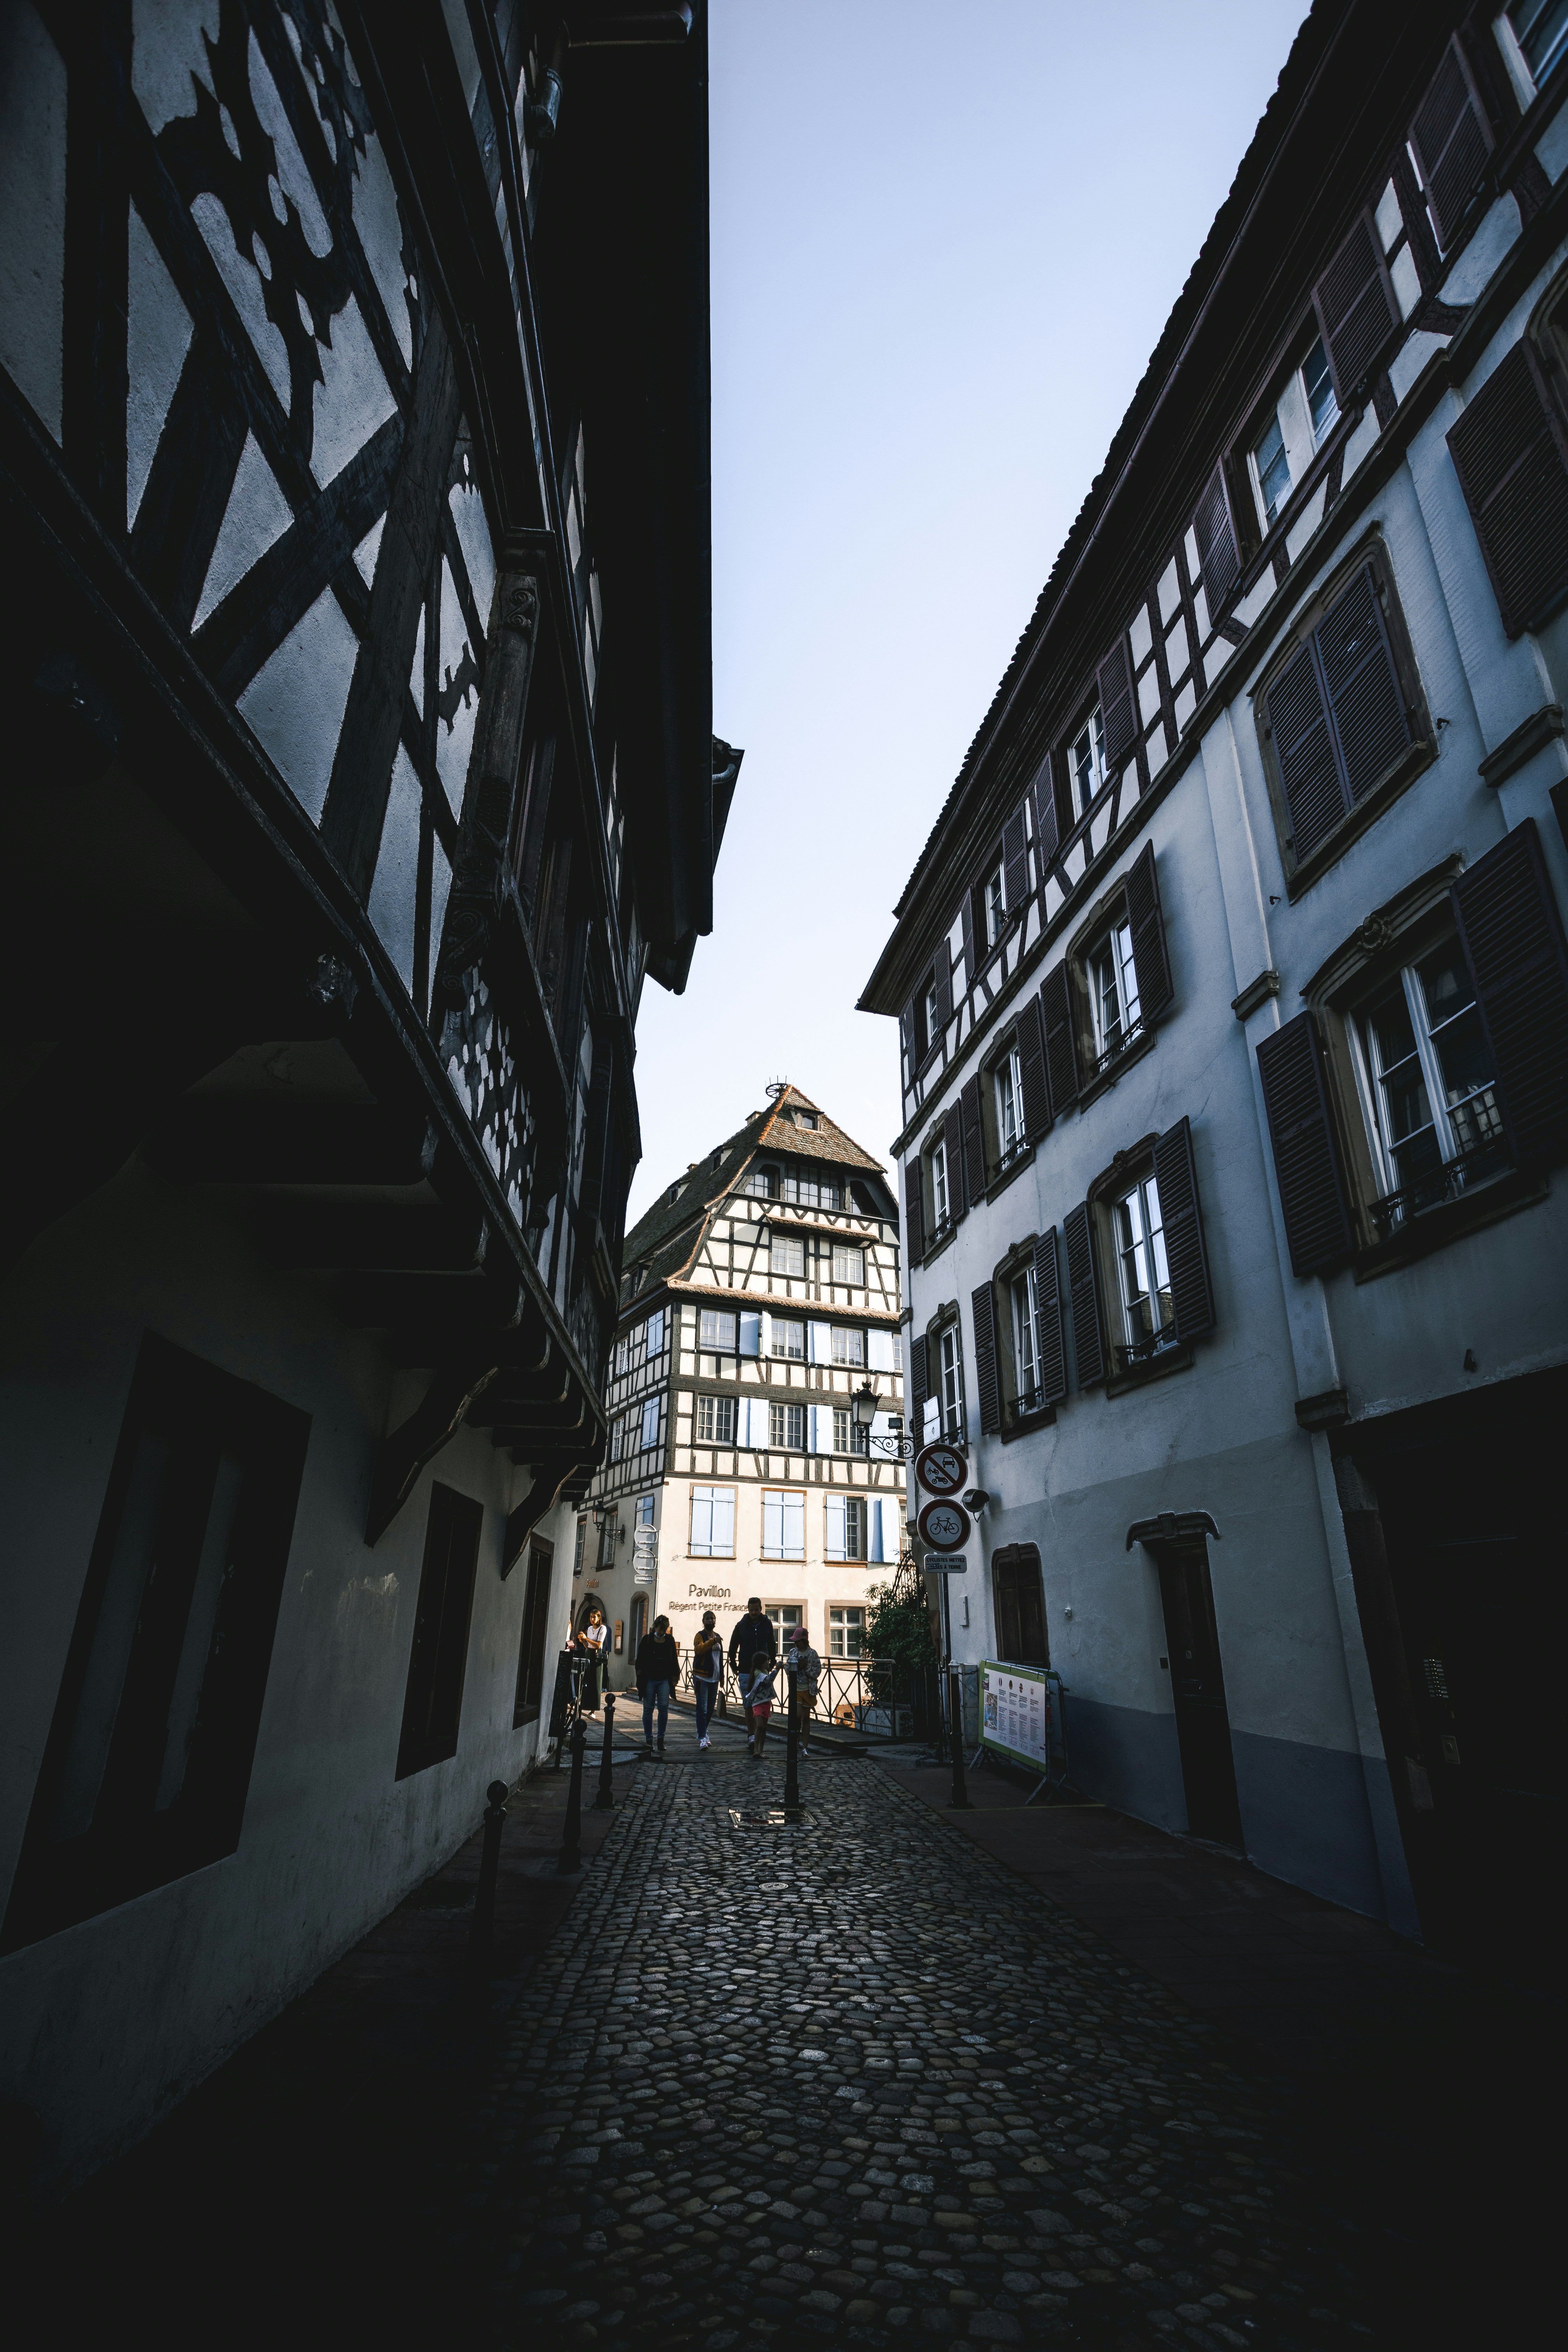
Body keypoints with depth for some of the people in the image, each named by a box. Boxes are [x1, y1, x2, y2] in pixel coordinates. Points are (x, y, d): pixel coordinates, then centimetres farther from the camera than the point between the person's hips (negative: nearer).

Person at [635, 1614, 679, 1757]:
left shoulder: (670, 1640, 8)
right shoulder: (647, 1640, 2)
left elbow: (675, 1659, 13)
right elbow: (640, 1659, 2)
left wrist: (675, 1677, 7)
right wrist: (640, 1676, -5)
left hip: (665, 1680, 1)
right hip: (649, 1680, -1)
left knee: (664, 1707, -8)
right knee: (648, 1709, 2)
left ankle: (661, 1738, 5)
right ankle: (649, 1740, 11)